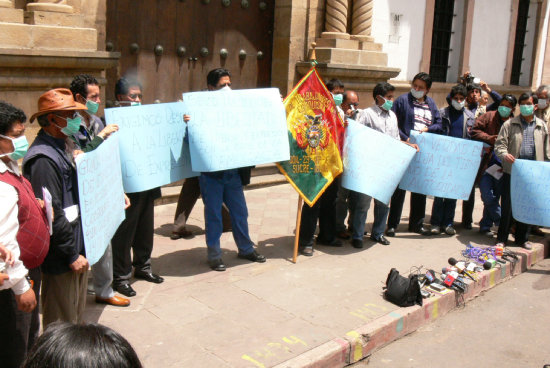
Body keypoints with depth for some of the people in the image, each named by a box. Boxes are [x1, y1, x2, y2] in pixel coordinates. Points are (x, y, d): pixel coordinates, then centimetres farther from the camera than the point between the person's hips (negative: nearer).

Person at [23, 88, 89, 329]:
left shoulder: (62, 147, 9)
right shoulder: (44, 158, -21)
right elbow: (51, 214, -23)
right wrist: (71, 254, -18)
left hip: (77, 247, 10)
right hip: (61, 257, -10)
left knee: (76, 315, 22)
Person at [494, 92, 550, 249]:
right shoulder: (510, 124, 5)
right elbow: (500, 144, -1)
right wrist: (504, 154, -22)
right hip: (512, 171, -2)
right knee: (508, 205, 0)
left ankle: (522, 238, 21)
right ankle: (502, 238, 10)